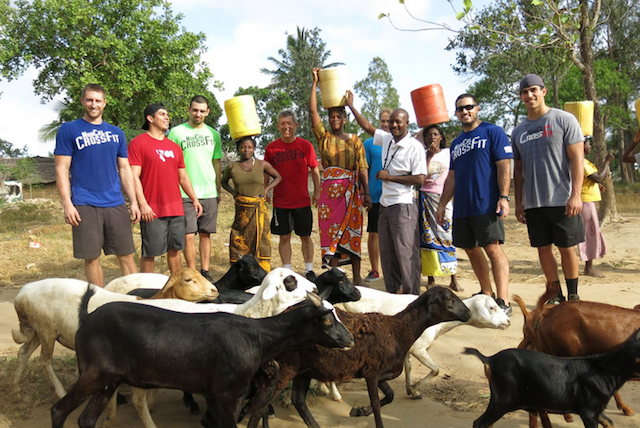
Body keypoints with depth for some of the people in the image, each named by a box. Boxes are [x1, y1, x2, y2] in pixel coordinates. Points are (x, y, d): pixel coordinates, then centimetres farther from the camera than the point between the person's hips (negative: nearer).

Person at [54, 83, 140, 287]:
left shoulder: (116, 133, 14)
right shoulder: (68, 130, 3)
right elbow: (61, 169, -1)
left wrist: (134, 202, 9)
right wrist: (67, 204, -10)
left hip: (115, 203, 3)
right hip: (84, 206, -3)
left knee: (126, 255, 3)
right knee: (91, 258, 3)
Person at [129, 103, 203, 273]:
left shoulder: (174, 147, 17)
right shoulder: (138, 143, -3)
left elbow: (183, 177, 21)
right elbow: (134, 176, -10)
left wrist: (194, 199, 13)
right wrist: (143, 204, -18)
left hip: (176, 208, 6)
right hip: (152, 211, -6)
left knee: (175, 249, 12)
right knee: (149, 252, 0)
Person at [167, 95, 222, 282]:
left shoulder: (213, 134, 12)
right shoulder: (176, 132, 0)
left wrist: (219, 190, 14)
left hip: (209, 193, 3)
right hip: (185, 193, -3)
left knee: (206, 234, 7)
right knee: (188, 235, -5)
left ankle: (205, 272, 14)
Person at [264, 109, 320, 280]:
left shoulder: (305, 145, -1)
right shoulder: (271, 147, 1)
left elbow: (314, 170, 5)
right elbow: (266, 173, 9)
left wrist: (317, 192, 2)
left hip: (302, 201, 0)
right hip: (280, 201, 1)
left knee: (305, 236, 8)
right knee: (284, 237, 5)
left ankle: (309, 270, 20)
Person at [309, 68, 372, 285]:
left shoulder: (355, 141, 7)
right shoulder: (324, 137, 8)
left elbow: (362, 168, 2)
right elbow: (312, 111, -1)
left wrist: (366, 193, -7)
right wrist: (315, 82, -1)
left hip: (351, 192, -1)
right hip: (329, 190, 1)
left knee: (352, 231, 2)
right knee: (330, 232, 0)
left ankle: (357, 277, 7)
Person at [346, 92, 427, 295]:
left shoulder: (415, 147, -11)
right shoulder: (386, 139, 9)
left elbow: (420, 179, -16)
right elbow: (367, 127, 26)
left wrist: (389, 177, -13)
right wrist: (351, 106, 26)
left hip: (403, 206, -8)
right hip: (385, 204, 8)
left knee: (406, 253, -7)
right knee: (386, 252, 11)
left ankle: (412, 296, -1)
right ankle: (393, 292, 20)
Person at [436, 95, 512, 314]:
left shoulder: (492, 132, -1)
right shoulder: (456, 143, 20)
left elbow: (504, 166, -8)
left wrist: (504, 197, -18)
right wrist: (442, 204, 17)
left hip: (487, 204, -7)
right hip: (461, 206, 8)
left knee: (493, 248, -11)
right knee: (471, 250, 12)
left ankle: (503, 301, -11)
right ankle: (486, 294, 26)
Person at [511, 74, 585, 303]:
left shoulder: (564, 120, -1)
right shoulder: (519, 131, 12)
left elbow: (577, 159, -7)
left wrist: (575, 195, -15)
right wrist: (518, 203, 11)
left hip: (562, 200, -4)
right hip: (533, 203, 4)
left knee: (567, 248, 3)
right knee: (543, 248, 7)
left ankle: (573, 295, 17)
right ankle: (556, 294, 19)